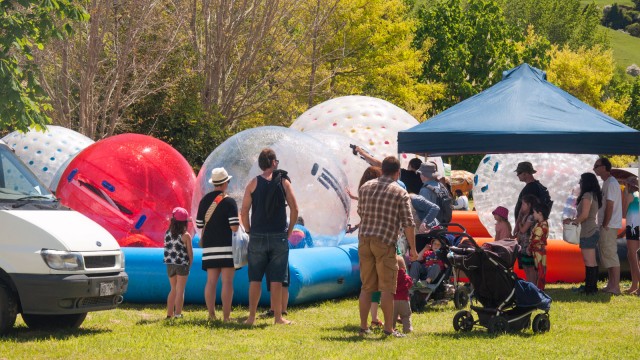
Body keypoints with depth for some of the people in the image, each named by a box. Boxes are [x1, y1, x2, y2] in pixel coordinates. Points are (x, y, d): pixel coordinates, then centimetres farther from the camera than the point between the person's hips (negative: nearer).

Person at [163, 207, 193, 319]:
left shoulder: (167, 234, 0)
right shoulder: (186, 236, -12)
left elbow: (167, 249, 4)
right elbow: (190, 252, -8)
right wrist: (189, 264, 6)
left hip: (170, 264, 5)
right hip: (182, 265, -5)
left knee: (173, 289, 17)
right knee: (180, 290, 0)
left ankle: (169, 314, 18)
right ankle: (177, 314, -3)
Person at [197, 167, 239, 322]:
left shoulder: (204, 200, 8)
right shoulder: (229, 202, -9)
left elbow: (199, 224, 11)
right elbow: (235, 227, -15)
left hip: (209, 246, 5)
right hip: (227, 246, -5)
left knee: (211, 281, 6)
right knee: (227, 282, -4)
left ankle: (211, 315, 4)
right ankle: (226, 316, -7)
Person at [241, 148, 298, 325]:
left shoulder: (253, 183, 1)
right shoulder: (284, 182, 1)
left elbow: (244, 212, -3)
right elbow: (294, 209, -3)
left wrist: (249, 231, 8)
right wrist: (289, 231, 7)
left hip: (257, 237, 0)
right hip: (279, 237, 0)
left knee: (255, 279, 5)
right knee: (276, 279, 3)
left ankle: (252, 317, 4)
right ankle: (278, 317, 5)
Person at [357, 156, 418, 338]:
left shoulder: (365, 187, 9)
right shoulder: (400, 193, -4)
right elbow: (408, 224, -8)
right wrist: (413, 249, -2)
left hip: (364, 240, 5)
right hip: (385, 242, -5)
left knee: (366, 287, 11)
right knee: (387, 288, -1)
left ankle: (363, 326, 12)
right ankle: (388, 329, -1)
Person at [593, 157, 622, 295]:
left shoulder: (611, 183, -15)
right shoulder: (607, 182, 16)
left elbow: (610, 207, -19)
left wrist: (605, 225, -18)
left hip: (609, 226, -10)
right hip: (605, 225, 10)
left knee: (610, 255, -9)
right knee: (607, 255, 14)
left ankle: (615, 286, -9)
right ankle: (611, 284, 19)